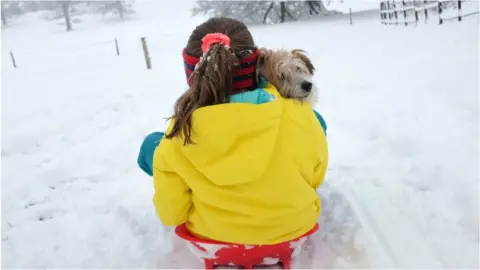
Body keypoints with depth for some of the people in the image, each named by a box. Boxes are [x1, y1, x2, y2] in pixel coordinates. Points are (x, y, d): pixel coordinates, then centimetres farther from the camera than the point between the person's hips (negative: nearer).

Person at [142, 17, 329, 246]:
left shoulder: (178, 140, -26)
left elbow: (171, 214, -12)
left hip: (212, 230, 0)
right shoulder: (297, 117, -27)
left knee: (152, 144, 15)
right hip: (294, 223, 1)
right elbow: (315, 176, -7)